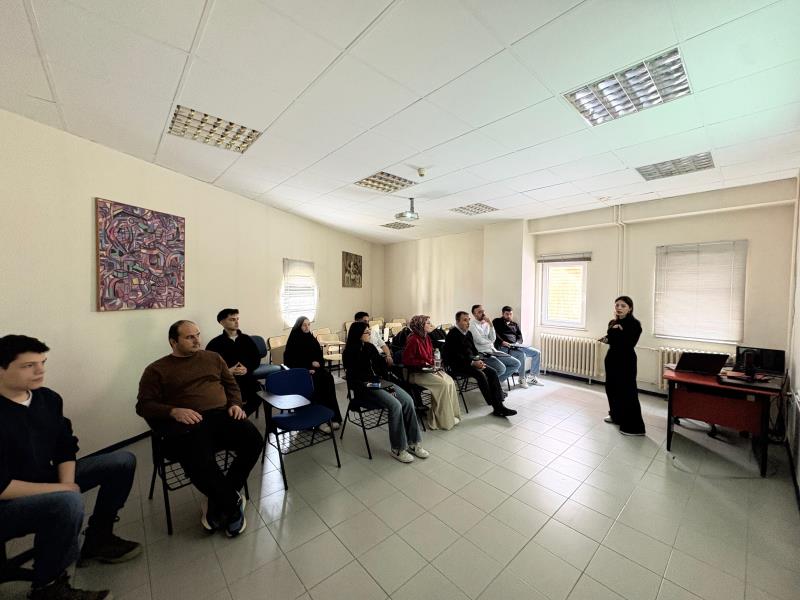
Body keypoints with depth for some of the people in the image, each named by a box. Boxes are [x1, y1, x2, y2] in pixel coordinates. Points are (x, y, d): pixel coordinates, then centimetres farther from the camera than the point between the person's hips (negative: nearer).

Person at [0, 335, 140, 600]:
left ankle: (98, 539, 15)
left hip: (45, 483, 8)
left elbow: (65, 448, 3)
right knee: (68, 502, -37)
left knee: (123, 461, 2)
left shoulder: (48, 398, -4)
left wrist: (66, 483, -12)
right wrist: (62, 489, -22)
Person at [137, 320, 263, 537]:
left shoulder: (212, 358, 19)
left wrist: (235, 404, 2)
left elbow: (231, 384, 22)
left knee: (253, 440, -23)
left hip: (221, 415, 3)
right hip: (186, 423, -3)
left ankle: (219, 503, -1)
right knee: (200, 462, -34)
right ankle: (233, 503, -4)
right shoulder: (157, 370, 11)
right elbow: (144, 405, 4)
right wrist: (174, 411, -14)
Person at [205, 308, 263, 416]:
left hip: (246, 377, 2)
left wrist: (247, 369, -7)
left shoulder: (247, 339, 13)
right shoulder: (215, 343, 5)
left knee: (259, 393, -25)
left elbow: (257, 359, 12)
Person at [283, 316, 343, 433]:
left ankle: (332, 416, -25)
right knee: (315, 381, -32)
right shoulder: (293, 341, -1)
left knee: (328, 378, -26)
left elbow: (320, 356, 15)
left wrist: (317, 362, -9)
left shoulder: (311, 339, 12)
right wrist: (306, 369, -17)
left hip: (314, 368, 4)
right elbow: (289, 360, -6)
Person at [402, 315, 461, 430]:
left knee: (450, 382, -14)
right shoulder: (413, 340, -17)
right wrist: (423, 363, -16)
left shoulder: (427, 338, 10)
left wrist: (434, 362, 4)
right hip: (417, 373, -8)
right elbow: (406, 360, -17)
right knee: (443, 384, -23)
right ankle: (443, 420, -8)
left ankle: (451, 415, -4)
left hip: (430, 369, 8)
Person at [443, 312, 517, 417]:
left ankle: (499, 405, -13)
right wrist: (472, 363, -21)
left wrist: (478, 360, -2)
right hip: (458, 365, -8)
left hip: (471, 362, 8)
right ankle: (497, 407, -21)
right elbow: (455, 355, -18)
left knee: (492, 372, -11)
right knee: (480, 374, -29)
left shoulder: (468, 333, 15)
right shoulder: (452, 335, -11)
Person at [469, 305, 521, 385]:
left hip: (493, 351, 8)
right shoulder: (472, 324, -7)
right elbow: (480, 341, -15)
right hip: (482, 353, -8)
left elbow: (493, 339, 4)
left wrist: (490, 325, -6)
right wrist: (490, 341, 3)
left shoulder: (486, 323, 14)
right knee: (501, 368, -29)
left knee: (516, 364, 1)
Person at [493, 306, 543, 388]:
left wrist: (517, 343, -5)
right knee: (522, 355, -31)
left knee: (537, 353, -4)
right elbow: (494, 334, -8)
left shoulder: (515, 325, 26)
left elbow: (520, 337, 17)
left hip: (516, 346, 7)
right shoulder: (497, 322, 7)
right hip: (503, 347, -7)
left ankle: (531, 377, 6)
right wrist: (502, 342, -22)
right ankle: (522, 378, -13)